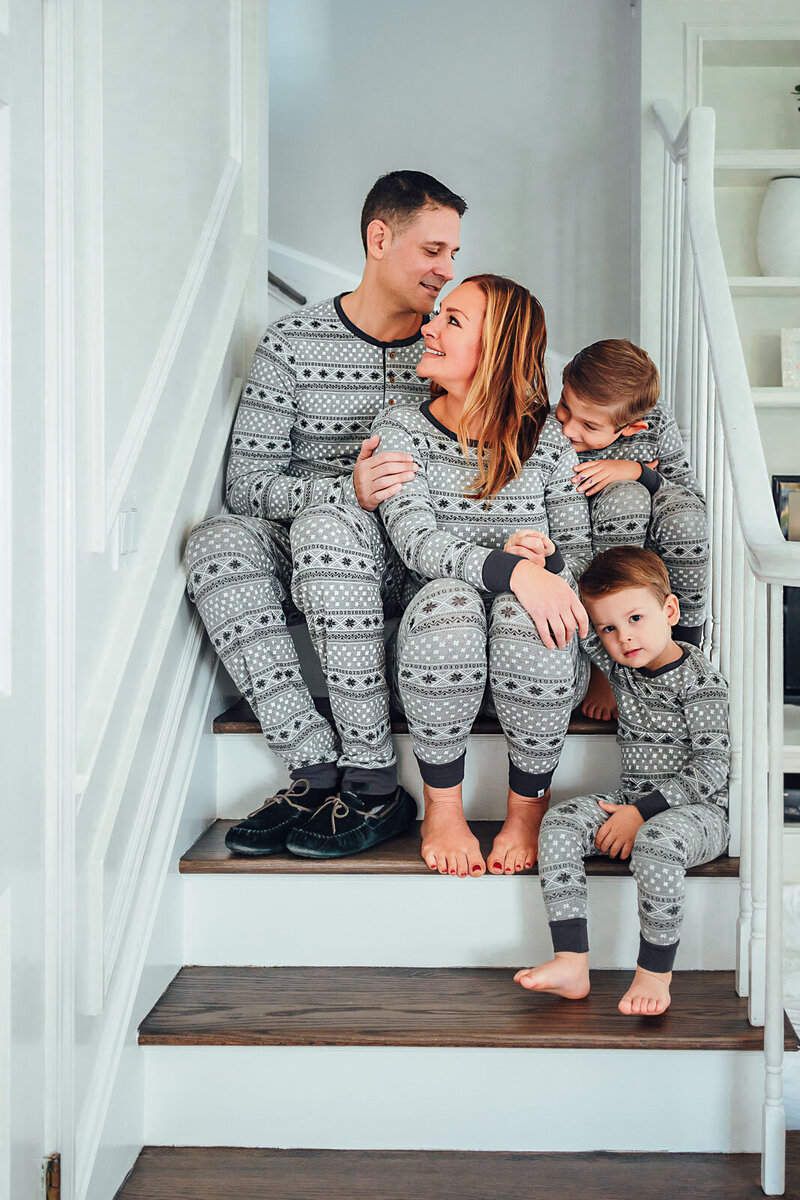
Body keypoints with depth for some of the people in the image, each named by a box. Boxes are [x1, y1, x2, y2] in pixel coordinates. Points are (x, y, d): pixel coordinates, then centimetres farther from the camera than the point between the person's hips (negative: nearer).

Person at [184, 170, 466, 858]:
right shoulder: (293, 343, 1)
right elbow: (247, 484, -7)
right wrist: (349, 490, -25)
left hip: (406, 561, -1)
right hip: (303, 564, 1)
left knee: (324, 524, -35)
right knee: (216, 541, -32)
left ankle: (374, 783, -33)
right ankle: (318, 771, -33)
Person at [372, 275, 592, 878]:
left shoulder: (547, 439, 4)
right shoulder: (400, 429, 2)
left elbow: (580, 549, 6)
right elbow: (416, 540, -13)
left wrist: (545, 558, -20)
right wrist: (511, 569, -30)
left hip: (539, 668, 0)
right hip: (435, 648, 0)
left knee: (523, 615, -35)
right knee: (448, 600, -35)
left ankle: (528, 805, -11)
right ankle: (442, 805, -16)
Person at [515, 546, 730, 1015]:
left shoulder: (701, 681, -12)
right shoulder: (620, 665, 7)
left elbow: (710, 769, -17)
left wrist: (642, 813, -22)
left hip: (701, 809, -7)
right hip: (637, 802, 7)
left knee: (657, 839, -38)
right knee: (560, 822, -15)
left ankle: (655, 974, -23)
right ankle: (572, 962, -21)